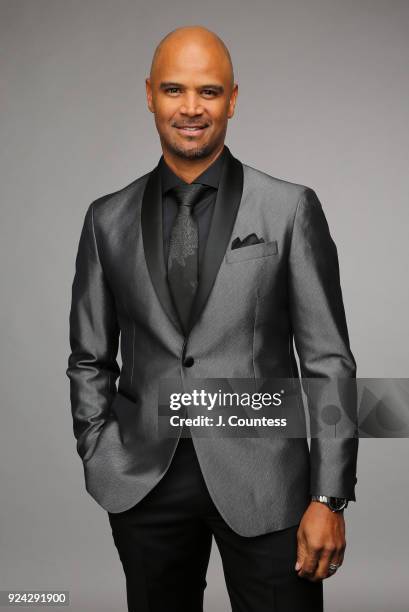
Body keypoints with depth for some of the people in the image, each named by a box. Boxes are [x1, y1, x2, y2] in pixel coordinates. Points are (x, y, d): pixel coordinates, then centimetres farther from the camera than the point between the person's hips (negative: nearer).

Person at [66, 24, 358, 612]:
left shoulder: (291, 209, -2)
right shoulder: (107, 219, 6)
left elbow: (328, 361, -3)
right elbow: (89, 360, 12)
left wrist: (330, 499, -7)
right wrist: (101, 463, 2)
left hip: (262, 480, -2)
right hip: (144, 486, 2)